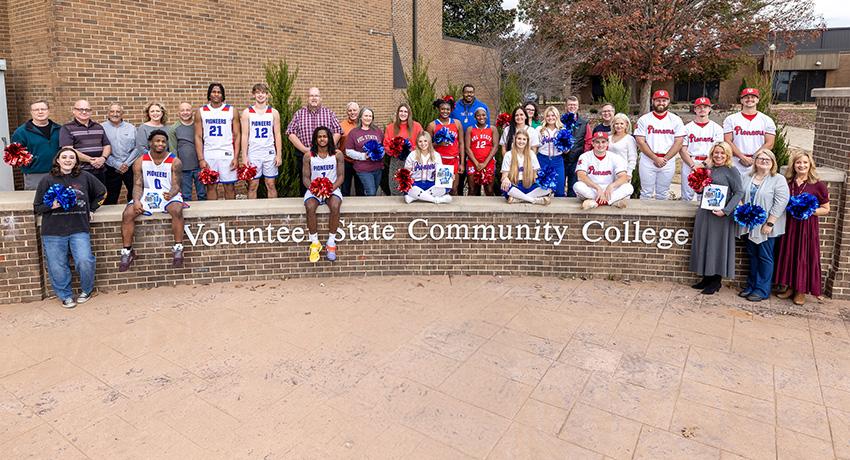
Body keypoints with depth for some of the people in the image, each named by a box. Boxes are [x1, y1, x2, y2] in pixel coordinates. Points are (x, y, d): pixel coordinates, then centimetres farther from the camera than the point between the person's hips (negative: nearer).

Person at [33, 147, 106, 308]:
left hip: (79, 229, 0)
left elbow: (102, 192, 20)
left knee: (84, 262, -14)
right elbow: (37, 207, 4)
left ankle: (87, 290, 13)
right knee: (57, 267, 3)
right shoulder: (47, 180, 1)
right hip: (53, 232, 0)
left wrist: (91, 210, 13)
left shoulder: (84, 177, 4)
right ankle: (65, 296, 24)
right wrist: (52, 206, -16)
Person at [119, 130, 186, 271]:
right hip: (147, 195, 2)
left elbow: (176, 185, -7)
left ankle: (178, 248, -24)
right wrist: (136, 200, -19)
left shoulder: (174, 162, -4)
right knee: (127, 214, -20)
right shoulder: (141, 161, 2)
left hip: (168, 195, -2)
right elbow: (138, 185, 0)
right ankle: (127, 251, -5)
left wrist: (171, 194, -31)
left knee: (177, 210, -35)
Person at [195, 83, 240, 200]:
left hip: (227, 154, -1)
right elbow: (198, 137, 5)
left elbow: (237, 135, 3)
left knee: (229, 187, 2)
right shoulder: (201, 111, 6)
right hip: (208, 154, 1)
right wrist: (201, 159, -4)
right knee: (211, 186, 6)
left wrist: (236, 157, -7)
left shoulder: (231, 111, 4)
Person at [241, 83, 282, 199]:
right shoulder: (247, 112, 2)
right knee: (253, 185, 3)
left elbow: (277, 135, 5)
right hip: (253, 153, -1)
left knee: (271, 184, 5)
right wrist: (244, 156, -6)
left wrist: (279, 155, -1)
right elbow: (245, 135, 1)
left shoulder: (274, 112, 5)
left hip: (270, 153, 1)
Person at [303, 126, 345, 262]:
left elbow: (341, 176, 0)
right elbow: (305, 177, 2)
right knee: (310, 207, -32)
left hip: (332, 189, 0)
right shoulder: (309, 156, 3)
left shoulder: (337, 154, 1)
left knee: (335, 207, -34)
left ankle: (331, 242, -19)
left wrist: (332, 188, -17)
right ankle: (314, 243, -16)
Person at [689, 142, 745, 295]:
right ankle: (706, 278, 22)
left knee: (718, 245, 0)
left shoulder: (731, 171, -6)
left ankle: (716, 281, 10)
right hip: (704, 213, 6)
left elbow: (739, 192, -12)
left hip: (720, 215, -6)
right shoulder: (707, 169, 11)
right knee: (703, 243, 10)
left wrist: (726, 211, -21)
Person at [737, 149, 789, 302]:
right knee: (752, 256, 13)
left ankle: (762, 290, 9)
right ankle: (751, 285, 23)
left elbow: (780, 203, -13)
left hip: (766, 227, -5)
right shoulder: (748, 177, 10)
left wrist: (770, 223, -17)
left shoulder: (778, 180, -7)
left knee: (765, 257, 2)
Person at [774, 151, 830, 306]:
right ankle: (788, 286, 19)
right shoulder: (787, 183, 7)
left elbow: (826, 209, 0)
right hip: (788, 225, 3)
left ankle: (801, 290, 10)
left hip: (807, 226, -3)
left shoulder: (818, 185, -4)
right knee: (788, 254, 7)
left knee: (804, 256, 0)